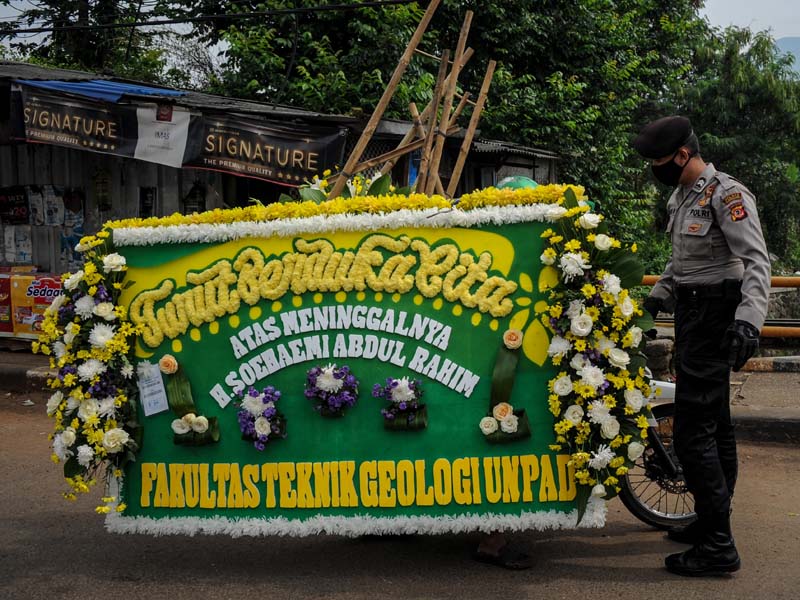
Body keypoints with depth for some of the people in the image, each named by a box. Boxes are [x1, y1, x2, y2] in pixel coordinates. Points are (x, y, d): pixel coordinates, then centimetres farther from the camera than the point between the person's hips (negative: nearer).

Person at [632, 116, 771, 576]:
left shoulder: (726, 194, -16)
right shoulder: (681, 197, 13)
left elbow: (757, 261, -23)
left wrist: (749, 320, -34)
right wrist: (658, 295, 14)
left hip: (715, 317, -10)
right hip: (691, 313, 10)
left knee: (693, 430, -11)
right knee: (716, 423, 17)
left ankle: (718, 547, -5)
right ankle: (713, 522, 28)